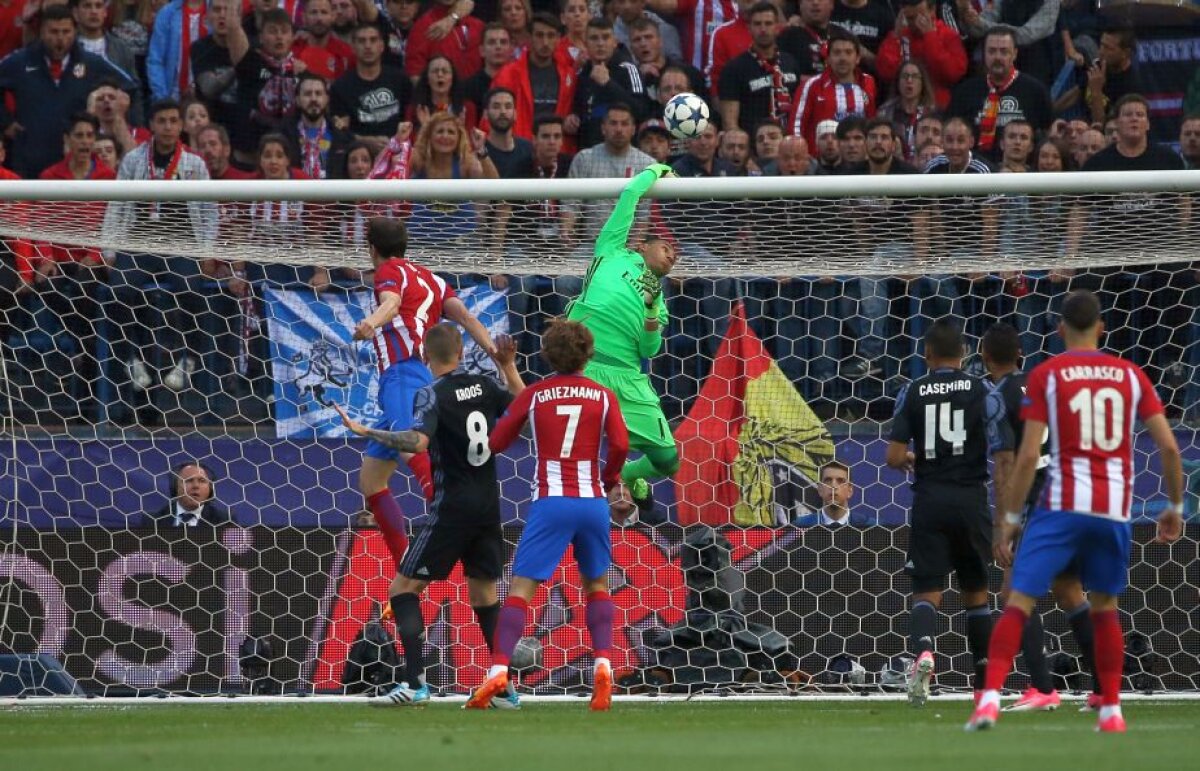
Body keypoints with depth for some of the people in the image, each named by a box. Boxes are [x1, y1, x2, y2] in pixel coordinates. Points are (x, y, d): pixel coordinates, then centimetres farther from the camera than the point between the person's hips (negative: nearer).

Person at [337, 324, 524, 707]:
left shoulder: (432, 394, -12)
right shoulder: (484, 385, 5)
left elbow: (418, 441, -28)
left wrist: (367, 432, -23)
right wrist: (509, 367, 27)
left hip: (452, 507, -6)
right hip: (489, 506, 6)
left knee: (403, 588, -1)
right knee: (485, 595, 17)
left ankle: (415, 683, -15)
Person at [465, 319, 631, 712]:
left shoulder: (534, 395, 5)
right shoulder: (602, 396, 7)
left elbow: (495, 443, 6)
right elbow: (619, 445, -5)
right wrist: (612, 482, 13)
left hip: (551, 502, -2)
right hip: (593, 500, 2)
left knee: (521, 588, -4)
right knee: (596, 584, 21)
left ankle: (499, 670, -20)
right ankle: (603, 665, 4)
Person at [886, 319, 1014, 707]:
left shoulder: (912, 393, 1)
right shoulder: (982, 392, 1)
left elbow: (894, 457, -4)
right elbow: (1003, 458, -4)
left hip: (929, 500, -1)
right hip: (970, 499, 1)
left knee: (927, 590, 0)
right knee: (975, 590, 16)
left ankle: (923, 651, -30)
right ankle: (985, 682, 21)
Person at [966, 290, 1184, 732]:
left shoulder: (1045, 375, 1)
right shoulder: (1130, 374, 9)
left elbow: (1029, 456, -5)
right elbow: (1169, 447, 5)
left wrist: (1009, 517, 1)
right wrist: (1175, 506, 17)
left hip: (1064, 506, -3)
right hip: (1115, 509, 3)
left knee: (1019, 601, -4)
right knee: (1105, 606, 21)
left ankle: (990, 699, -19)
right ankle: (1111, 711, 19)